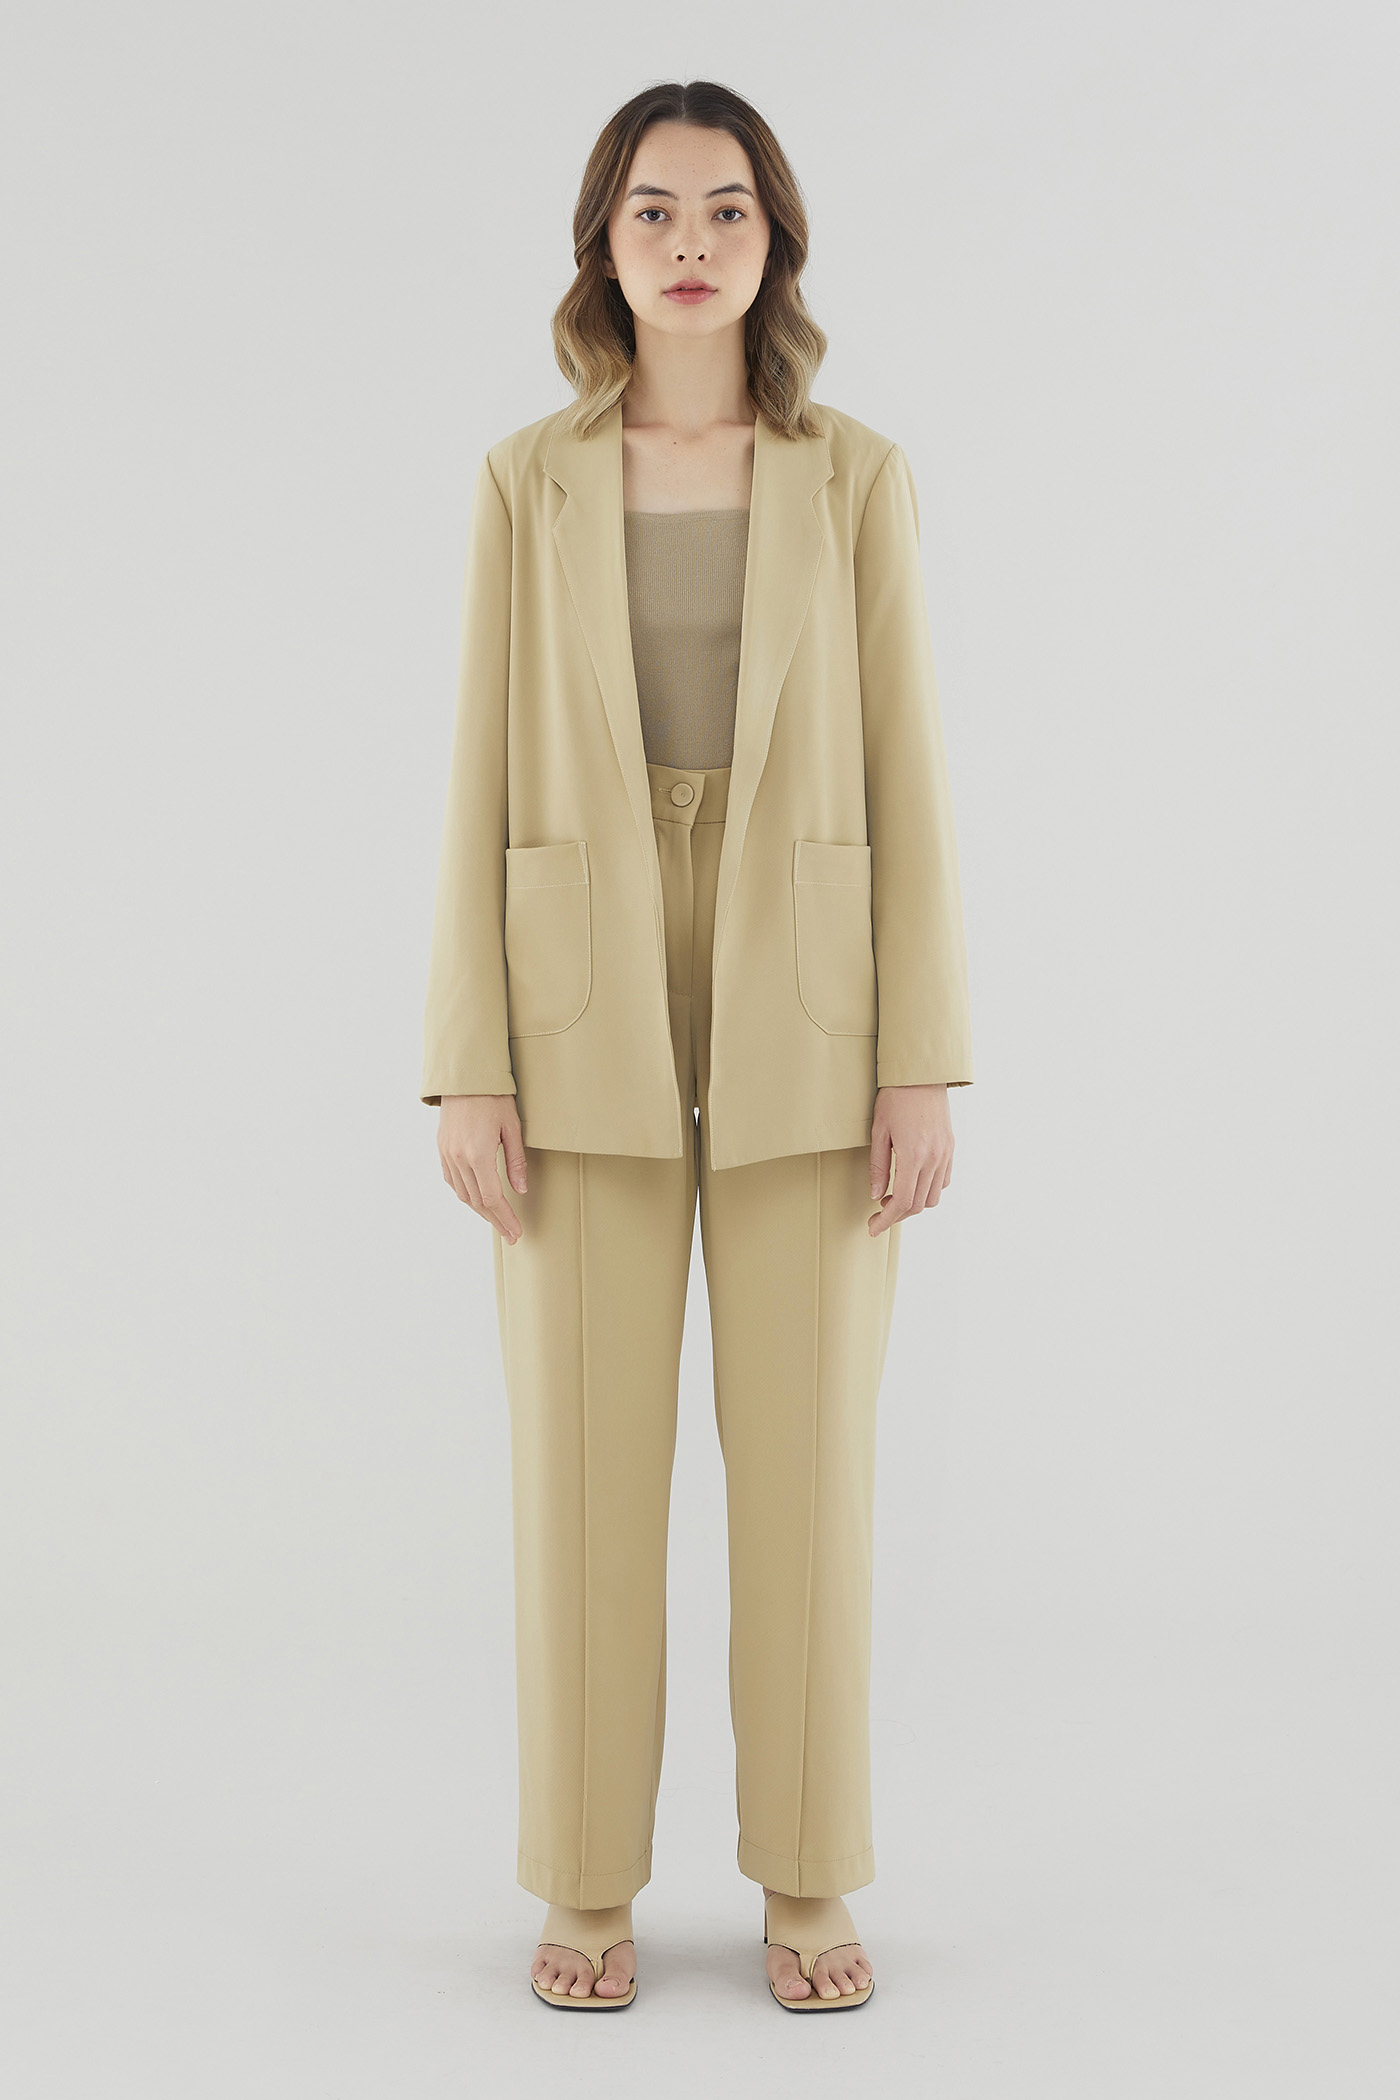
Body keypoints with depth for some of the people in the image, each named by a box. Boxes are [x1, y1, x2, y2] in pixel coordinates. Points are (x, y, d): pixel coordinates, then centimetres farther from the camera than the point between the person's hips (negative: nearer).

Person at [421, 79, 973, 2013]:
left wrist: (925, 1063, -6)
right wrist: (468, 1067, -6)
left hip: (799, 1017, 0)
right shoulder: (527, 483, 5)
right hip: (591, 1017, 0)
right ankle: (591, 1886, 18)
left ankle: (809, 1883, 19)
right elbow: (487, 783, 2)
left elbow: (903, 779, 1)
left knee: (808, 1458, 3)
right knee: (586, 1462, 2)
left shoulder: (857, 479, 5)